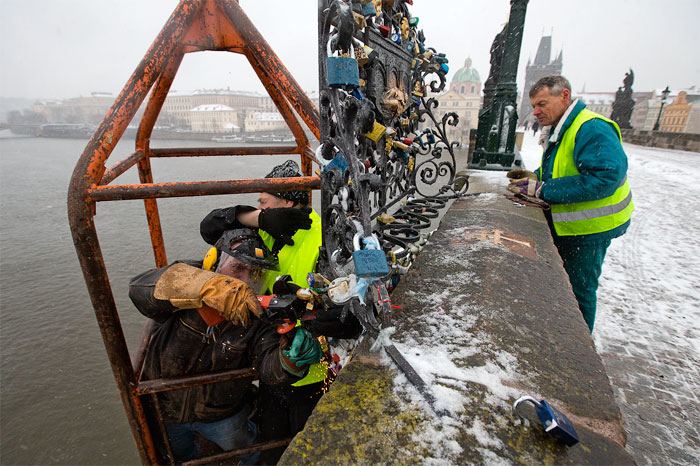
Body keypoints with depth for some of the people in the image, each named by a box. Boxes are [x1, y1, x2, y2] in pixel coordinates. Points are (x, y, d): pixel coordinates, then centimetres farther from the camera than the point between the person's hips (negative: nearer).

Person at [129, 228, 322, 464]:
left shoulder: (259, 311, -22)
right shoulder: (190, 277, -24)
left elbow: (269, 366, -31)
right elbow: (140, 288, -43)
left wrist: (291, 361, -56)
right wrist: (211, 286, -59)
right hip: (165, 408, 1)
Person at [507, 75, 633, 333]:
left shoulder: (593, 129, -22)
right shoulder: (557, 131, 11)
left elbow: (605, 177, -32)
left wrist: (542, 190, -31)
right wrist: (535, 177, 0)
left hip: (589, 228, -9)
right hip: (565, 225, 9)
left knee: (578, 290, 4)